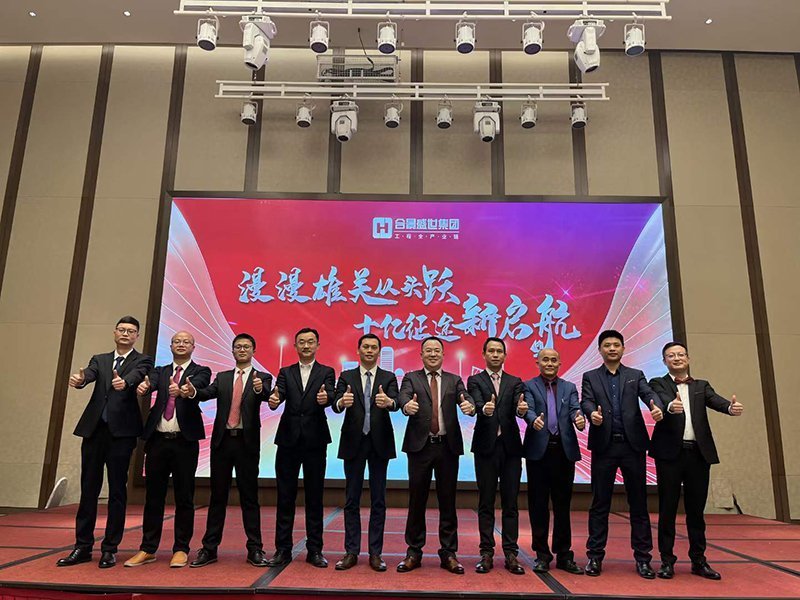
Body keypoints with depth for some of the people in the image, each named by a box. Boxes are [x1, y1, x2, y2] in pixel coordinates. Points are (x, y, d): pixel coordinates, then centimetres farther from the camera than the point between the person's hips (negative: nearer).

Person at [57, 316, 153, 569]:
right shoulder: (99, 360, 17)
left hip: (121, 432, -4)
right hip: (94, 429, 4)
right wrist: (79, 379, -28)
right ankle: (82, 547, 20)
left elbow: (136, 376, -16)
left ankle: (110, 548, 12)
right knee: (88, 489, 9)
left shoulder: (142, 361, 6)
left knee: (117, 491, 2)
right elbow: (89, 375, -4)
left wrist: (124, 381, -39)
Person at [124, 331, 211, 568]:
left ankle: (181, 549, 13)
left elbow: (198, 387, -17)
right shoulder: (159, 371, 14)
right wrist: (142, 387, -32)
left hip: (185, 442, -3)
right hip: (158, 440, 3)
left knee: (184, 498, 3)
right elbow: (149, 383, -8)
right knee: (153, 496, 9)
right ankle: (148, 549, 20)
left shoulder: (200, 372, 5)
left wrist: (180, 389, -39)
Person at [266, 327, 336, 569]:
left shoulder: (326, 372, 6)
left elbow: (330, 395, -12)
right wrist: (273, 400, -31)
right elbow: (279, 393, -7)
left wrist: (325, 398, -36)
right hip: (288, 440, 1)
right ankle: (283, 549, 17)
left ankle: (314, 550, 15)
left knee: (314, 497, 5)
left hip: (315, 440, -1)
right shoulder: (286, 372, 10)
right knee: (285, 496, 6)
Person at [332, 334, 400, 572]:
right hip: (353, 442, 0)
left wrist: (388, 402, -39)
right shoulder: (346, 377, 5)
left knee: (378, 500, 5)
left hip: (379, 443, 0)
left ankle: (375, 553, 14)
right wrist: (342, 402, -36)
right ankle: (351, 552, 16)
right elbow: (336, 404, -11)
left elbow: (396, 403, -14)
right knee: (351, 499, 7)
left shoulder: (389, 378, 4)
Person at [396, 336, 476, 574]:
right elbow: (403, 396, -13)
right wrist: (407, 405, -37)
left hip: (448, 447, 1)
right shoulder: (411, 378, 6)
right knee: (417, 501, 6)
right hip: (420, 446, -1)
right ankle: (414, 552, 18)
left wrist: (470, 406, -30)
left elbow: (465, 398, -6)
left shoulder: (454, 380, 11)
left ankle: (448, 553, 19)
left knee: (448, 501, 7)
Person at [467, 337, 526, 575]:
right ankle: (486, 553, 13)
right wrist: (484, 408, -38)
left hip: (510, 447, 2)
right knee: (486, 502, 5)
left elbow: (518, 405, -7)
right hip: (486, 446, -2)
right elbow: (477, 404, -15)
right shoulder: (475, 380, 4)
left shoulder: (515, 382, 11)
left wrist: (522, 409, -31)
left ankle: (511, 553, 13)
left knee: (510, 503, 6)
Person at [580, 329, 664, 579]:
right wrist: (592, 413, -28)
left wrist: (657, 407, -28)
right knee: (600, 503, 4)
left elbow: (648, 393, -5)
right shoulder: (590, 377, 10)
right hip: (604, 445, -1)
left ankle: (642, 557, 16)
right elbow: (586, 401, -5)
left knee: (638, 502, 6)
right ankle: (595, 556, 12)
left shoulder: (636, 375, 13)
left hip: (632, 444, 1)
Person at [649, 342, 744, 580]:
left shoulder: (701, 385, 15)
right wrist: (670, 406, -40)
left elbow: (715, 400, -5)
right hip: (670, 453, -3)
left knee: (696, 509, 10)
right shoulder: (658, 383, 5)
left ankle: (698, 560, 21)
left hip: (699, 453, 3)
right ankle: (667, 560, 12)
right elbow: (660, 399, -17)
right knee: (668, 508, 3)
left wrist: (731, 407, -29)